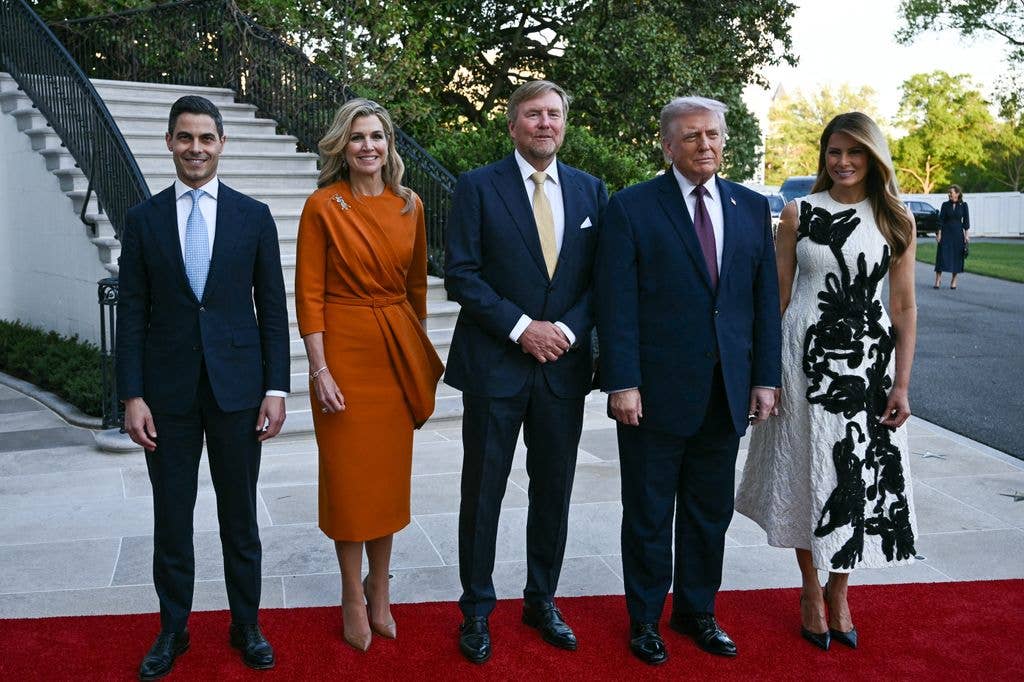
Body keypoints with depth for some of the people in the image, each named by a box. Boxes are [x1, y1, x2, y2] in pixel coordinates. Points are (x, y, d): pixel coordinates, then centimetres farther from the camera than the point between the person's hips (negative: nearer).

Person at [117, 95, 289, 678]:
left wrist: (277, 388, -4)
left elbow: (273, 308, 2)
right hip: (168, 391, 1)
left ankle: (247, 625, 27)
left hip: (237, 388, 0)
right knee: (171, 519, 11)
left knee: (240, 515, 10)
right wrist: (132, 395, -4)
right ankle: (174, 629, 28)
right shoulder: (144, 220, 3)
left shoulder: (254, 216, 2)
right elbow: (131, 314, 2)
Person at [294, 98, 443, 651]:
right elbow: (308, 293, -8)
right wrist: (319, 369, -13)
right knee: (348, 475, 5)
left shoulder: (409, 206, 5)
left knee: (390, 472, 11)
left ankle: (379, 591, 27)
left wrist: (418, 353, 12)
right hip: (344, 347, -4)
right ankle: (354, 599, 22)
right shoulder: (322, 206, -6)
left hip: (398, 348, 4)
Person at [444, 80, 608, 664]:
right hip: (494, 364, -3)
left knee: (555, 491, 12)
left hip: (564, 365, 3)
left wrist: (568, 329, -9)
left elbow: (600, 277, 7)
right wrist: (521, 327, -15)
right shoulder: (478, 187, -2)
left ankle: (543, 600, 30)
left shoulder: (591, 191, 8)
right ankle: (477, 610, 22)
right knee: (483, 491, 7)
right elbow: (461, 274, -8)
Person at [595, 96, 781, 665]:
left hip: (727, 394, 4)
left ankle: (697, 612, 34)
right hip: (655, 393, -4)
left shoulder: (753, 208, 8)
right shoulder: (632, 207, -5)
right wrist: (622, 383, -14)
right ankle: (646, 619, 27)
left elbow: (766, 299, 8)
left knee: (711, 513, 15)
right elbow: (617, 303, -9)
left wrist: (766, 377, 4)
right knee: (648, 515, 10)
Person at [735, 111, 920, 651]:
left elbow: (904, 307, 3)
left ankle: (839, 593, 25)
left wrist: (901, 384, -2)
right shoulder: (799, 213, 1)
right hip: (805, 356, -1)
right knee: (807, 472, 8)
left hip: (868, 360, 1)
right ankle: (812, 590, 25)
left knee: (860, 477, 6)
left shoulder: (896, 221, 3)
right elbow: (778, 294, 3)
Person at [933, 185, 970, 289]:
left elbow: (966, 221, 2)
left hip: (958, 233, 0)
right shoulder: (945, 205, 2)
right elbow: (941, 220, 1)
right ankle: (938, 279, -2)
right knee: (942, 255, -6)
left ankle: (954, 281, 12)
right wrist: (939, 233, -5)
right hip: (946, 233, 0)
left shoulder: (963, 205, 1)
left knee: (957, 256, 3)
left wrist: (966, 234, -3)